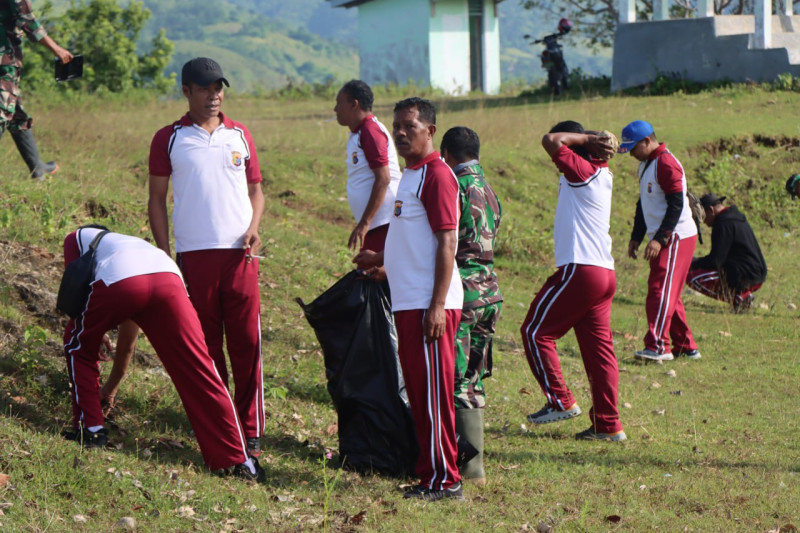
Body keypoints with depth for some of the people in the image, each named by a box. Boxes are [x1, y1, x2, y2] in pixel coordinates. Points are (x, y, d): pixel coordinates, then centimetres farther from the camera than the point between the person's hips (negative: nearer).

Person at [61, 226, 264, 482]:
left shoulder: (77, 237, 38)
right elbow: (129, 330, 52)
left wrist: (95, 332, 40)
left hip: (117, 279, -4)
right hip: (168, 277, 4)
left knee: (79, 345, 25)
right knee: (198, 369, 3)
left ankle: (90, 429, 23)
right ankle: (240, 462, -1)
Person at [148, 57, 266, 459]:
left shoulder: (239, 135, 11)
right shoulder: (169, 139, 5)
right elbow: (156, 200, 7)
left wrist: (253, 228, -3)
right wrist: (164, 256, 0)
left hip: (239, 254, 1)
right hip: (194, 255, -1)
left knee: (247, 342, -3)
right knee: (204, 346, 3)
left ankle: (251, 431, 1)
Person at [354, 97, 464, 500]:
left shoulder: (437, 175, -12)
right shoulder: (410, 175, 17)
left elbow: (446, 243, -18)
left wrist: (437, 306, -22)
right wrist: (382, 260, 33)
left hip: (430, 305, -10)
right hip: (408, 301, 10)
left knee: (433, 391, -7)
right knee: (417, 390, 12)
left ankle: (445, 480, -3)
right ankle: (429, 474, 17)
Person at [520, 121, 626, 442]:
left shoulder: (583, 172, -10)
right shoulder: (600, 175, 17)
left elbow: (551, 141, -17)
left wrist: (586, 139, -7)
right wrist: (596, 143, 15)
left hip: (580, 270, -9)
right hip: (604, 274, 9)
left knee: (536, 332, 2)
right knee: (598, 347, 7)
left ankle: (561, 402, -1)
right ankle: (608, 424, 5)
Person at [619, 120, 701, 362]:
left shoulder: (666, 163, -16)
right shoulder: (645, 165, 16)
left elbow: (676, 204, -21)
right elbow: (643, 203, 23)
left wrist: (660, 239, -24)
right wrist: (636, 237, 17)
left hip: (677, 236, -10)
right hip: (661, 238, 10)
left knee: (661, 290, -15)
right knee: (668, 294, 11)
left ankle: (658, 346, -18)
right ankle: (686, 346, 16)